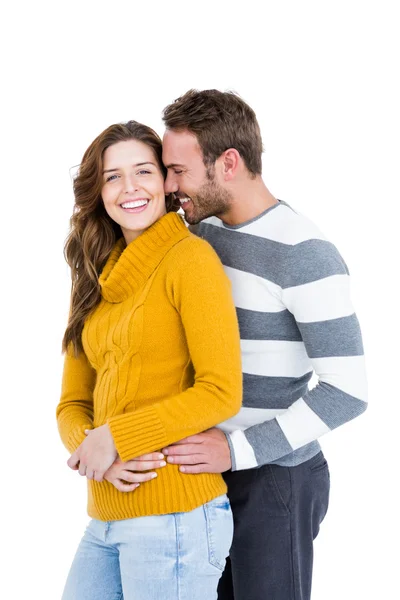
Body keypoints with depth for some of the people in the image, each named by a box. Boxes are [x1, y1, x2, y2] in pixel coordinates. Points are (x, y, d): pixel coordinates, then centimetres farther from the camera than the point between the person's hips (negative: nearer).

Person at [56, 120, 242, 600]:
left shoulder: (190, 258, -7)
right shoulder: (97, 281, 14)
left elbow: (222, 392, -14)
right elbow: (72, 403, 11)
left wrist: (115, 437, -12)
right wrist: (92, 452, -10)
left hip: (174, 517, -6)